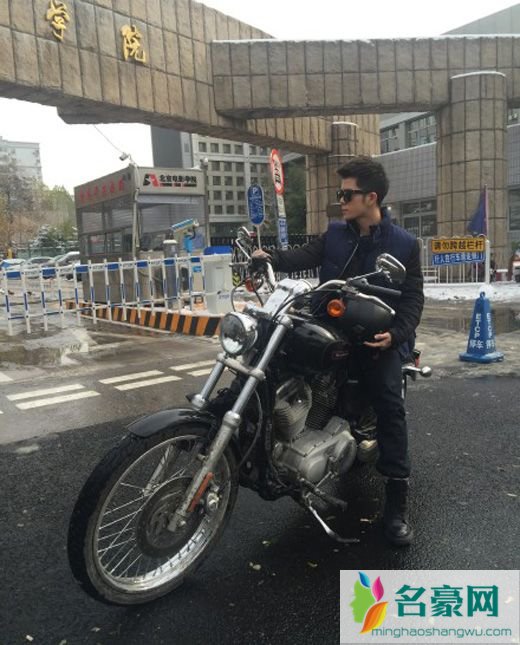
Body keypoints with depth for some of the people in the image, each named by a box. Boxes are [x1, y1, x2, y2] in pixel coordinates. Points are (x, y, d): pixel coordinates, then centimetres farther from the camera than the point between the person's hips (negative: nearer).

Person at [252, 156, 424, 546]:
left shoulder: (404, 244, 0)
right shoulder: (335, 234, 12)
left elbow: (413, 297, -3)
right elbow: (306, 256, -2)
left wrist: (396, 333, -19)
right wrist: (271, 257, -20)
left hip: (377, 338, -4)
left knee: (390, 406, -14)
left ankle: (397, 505, -5)